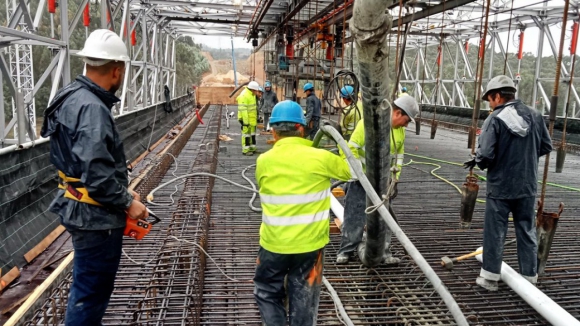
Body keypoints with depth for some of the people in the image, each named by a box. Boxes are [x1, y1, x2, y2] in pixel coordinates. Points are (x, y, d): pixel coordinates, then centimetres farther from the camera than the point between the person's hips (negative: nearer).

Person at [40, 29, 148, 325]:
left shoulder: (75, 97, 7)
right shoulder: (92, 109, -24)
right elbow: (96, 174, -29)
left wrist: (123, 193, 13)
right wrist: (127, 203, -14)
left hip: (83, 209, 10)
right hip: (95, 216, -10)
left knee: (88, 284, 27)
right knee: (91, 292, 5)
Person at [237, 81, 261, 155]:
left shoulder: (252, 95, 11)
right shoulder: (244, 96, -20)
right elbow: (243, 110, -23)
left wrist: (256, 118, 21)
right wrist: (246, 121, -25)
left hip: (252, 119, 10)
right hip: (246, 119, -10)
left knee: (252, 134, 16)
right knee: (246, 134, -4)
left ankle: (251, 148, 26)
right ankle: (245, 150, 2)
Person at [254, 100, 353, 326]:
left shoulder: (264, 161, -7)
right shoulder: (320, 158, -11)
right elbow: (351, 171, 5)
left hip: (274, 244, 0)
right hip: (310, 243, 0)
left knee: (267, 293, 21)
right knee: (303, 301, 16)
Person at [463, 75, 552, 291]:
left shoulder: (495, 120, -16)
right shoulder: (535, 116, 2)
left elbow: (485, 155, -21)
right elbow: (546, 147, 10)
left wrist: (477, 163, 0)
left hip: (500, 187, -5)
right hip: (528, 186, 5)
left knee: (494, 233, 6)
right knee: (527, 232, 15)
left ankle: (490, 277, 15)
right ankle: (530, 278, 25)